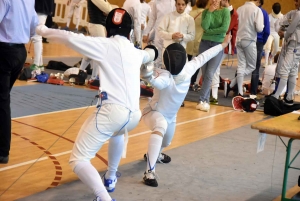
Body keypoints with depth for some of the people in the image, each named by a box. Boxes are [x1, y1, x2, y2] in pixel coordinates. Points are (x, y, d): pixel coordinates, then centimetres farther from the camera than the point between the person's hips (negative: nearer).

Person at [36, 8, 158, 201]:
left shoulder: (106, 44, 3)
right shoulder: (136, 52, 20)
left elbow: (71, 38, -7)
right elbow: (149, 54, 44)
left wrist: (44, 30, 7)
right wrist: (150, 51, 68)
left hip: (112, 110, -6)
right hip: (134, 115, 6)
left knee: (78, 160, 0)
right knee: (118, 132, 42)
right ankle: (110, 178, 47)